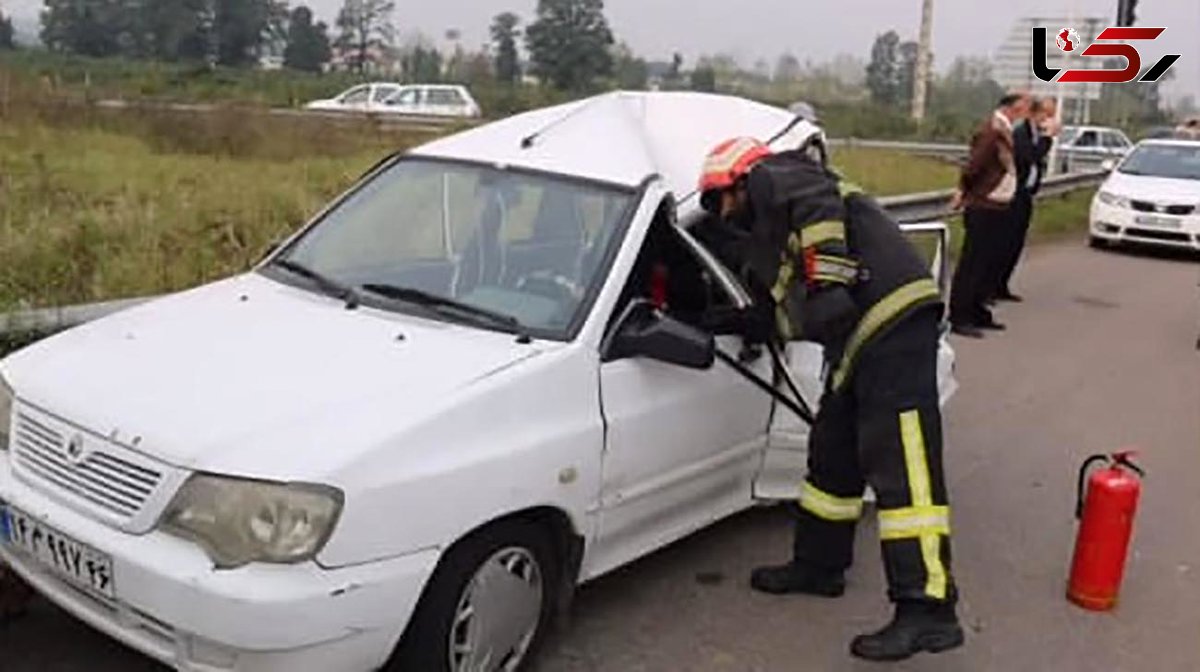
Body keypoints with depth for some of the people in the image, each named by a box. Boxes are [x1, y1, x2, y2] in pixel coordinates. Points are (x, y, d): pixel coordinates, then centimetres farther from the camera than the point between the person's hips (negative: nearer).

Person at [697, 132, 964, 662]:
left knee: (901, 464, -14)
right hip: (861, 335, 11)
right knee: (833, 453, 19)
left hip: (893, 319, -11)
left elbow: (822, 205, -17)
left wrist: (826, 283, -22)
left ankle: (928, 610, -13)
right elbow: (795, 313, 27)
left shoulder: (773, 178, 4)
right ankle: (819, 565, 34)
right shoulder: (766, 233, 30)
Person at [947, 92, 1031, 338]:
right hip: (984, 208, -9)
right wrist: (965, 192, -8)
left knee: (991, 262, 13)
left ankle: (977, 312, 22)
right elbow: (974, 164, -19)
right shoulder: (993, 130, -17)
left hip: (1000, 207, 9)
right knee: (972, 263, -5)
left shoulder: (1005, 130, 12)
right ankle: (958, 318, 0)